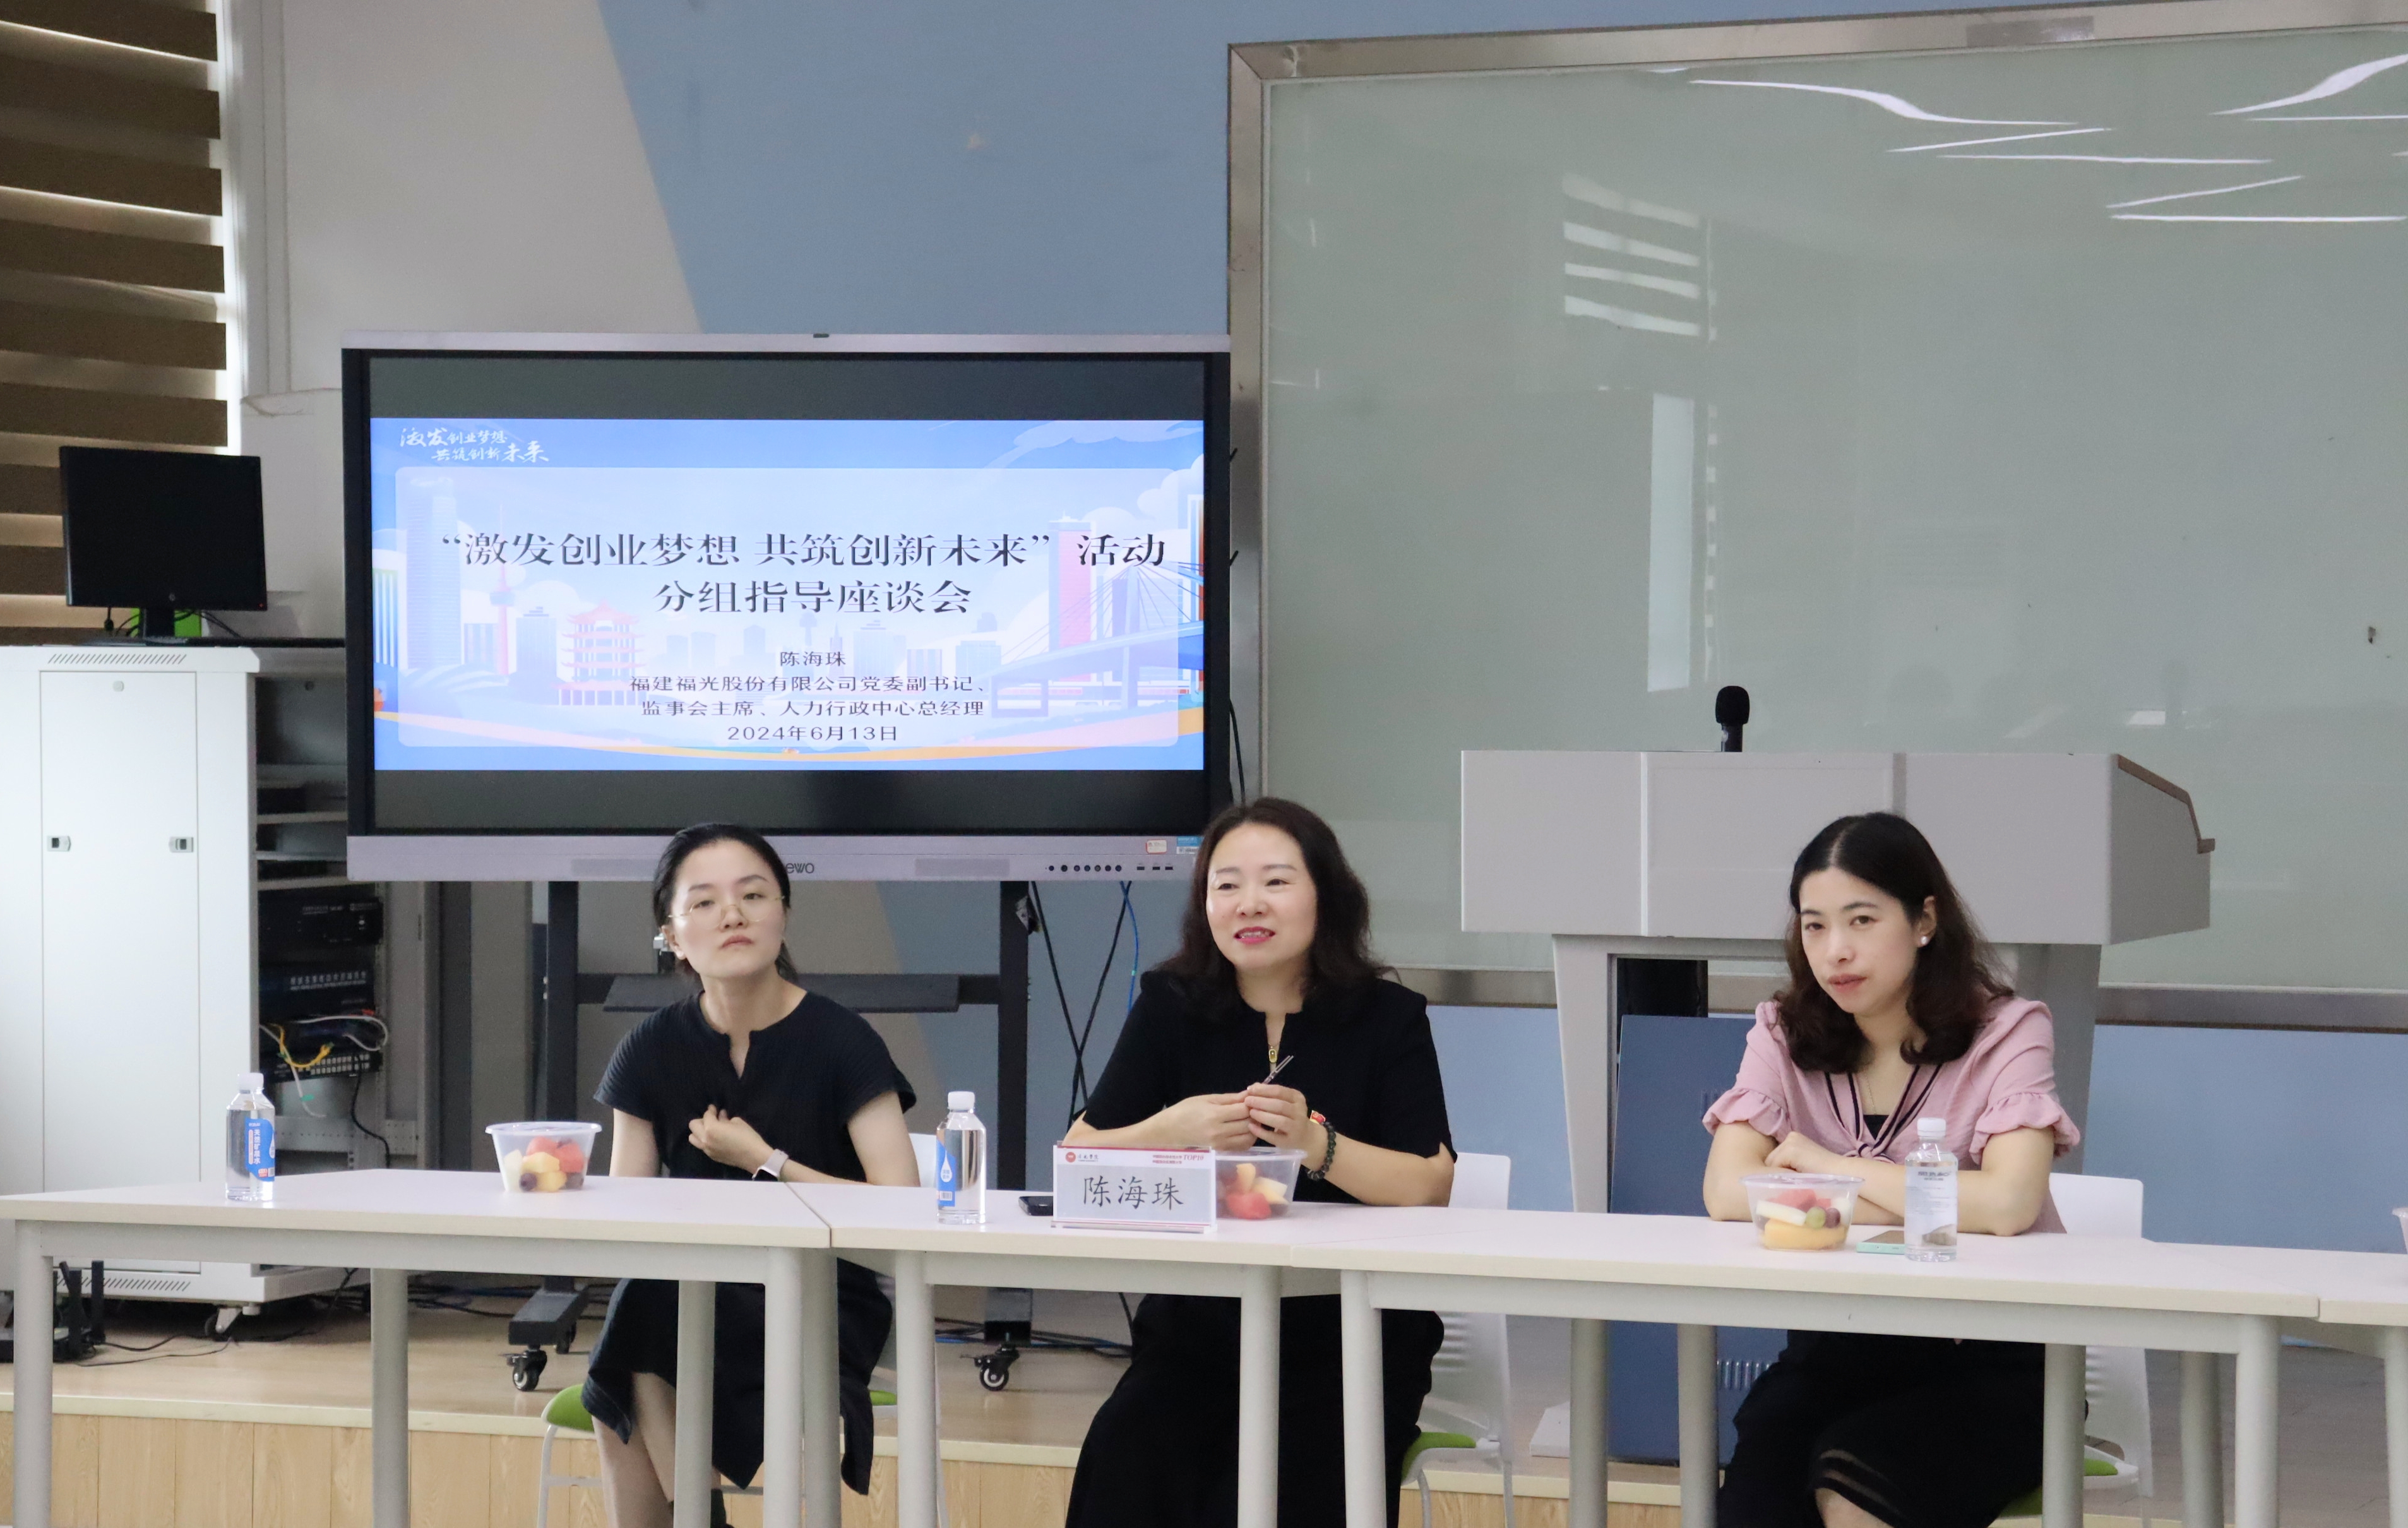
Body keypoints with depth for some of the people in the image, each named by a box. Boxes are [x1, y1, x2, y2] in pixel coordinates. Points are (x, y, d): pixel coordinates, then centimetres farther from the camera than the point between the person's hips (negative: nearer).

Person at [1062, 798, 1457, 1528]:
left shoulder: (1388, 1018, -1)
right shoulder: (1173, 1007, 5)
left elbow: (1430, 1188, -12)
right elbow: (1077, 1159, -1)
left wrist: (1313, 1141, -28)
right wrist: (1174, 1129, -20)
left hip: (1348, 1338, -2)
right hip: (1200, 1330, 2)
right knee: (1124, 1467, -26)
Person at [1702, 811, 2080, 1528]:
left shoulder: (2007, 1032, -6)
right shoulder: (1785, 1035, 3)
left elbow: (2007, 1204, -23)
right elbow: (1728, 1193, -12)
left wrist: (1828, 1167, -13)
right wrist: (1917, 1203, -15)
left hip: (1989, 1365, -2)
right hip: (1837, 1350, 3)